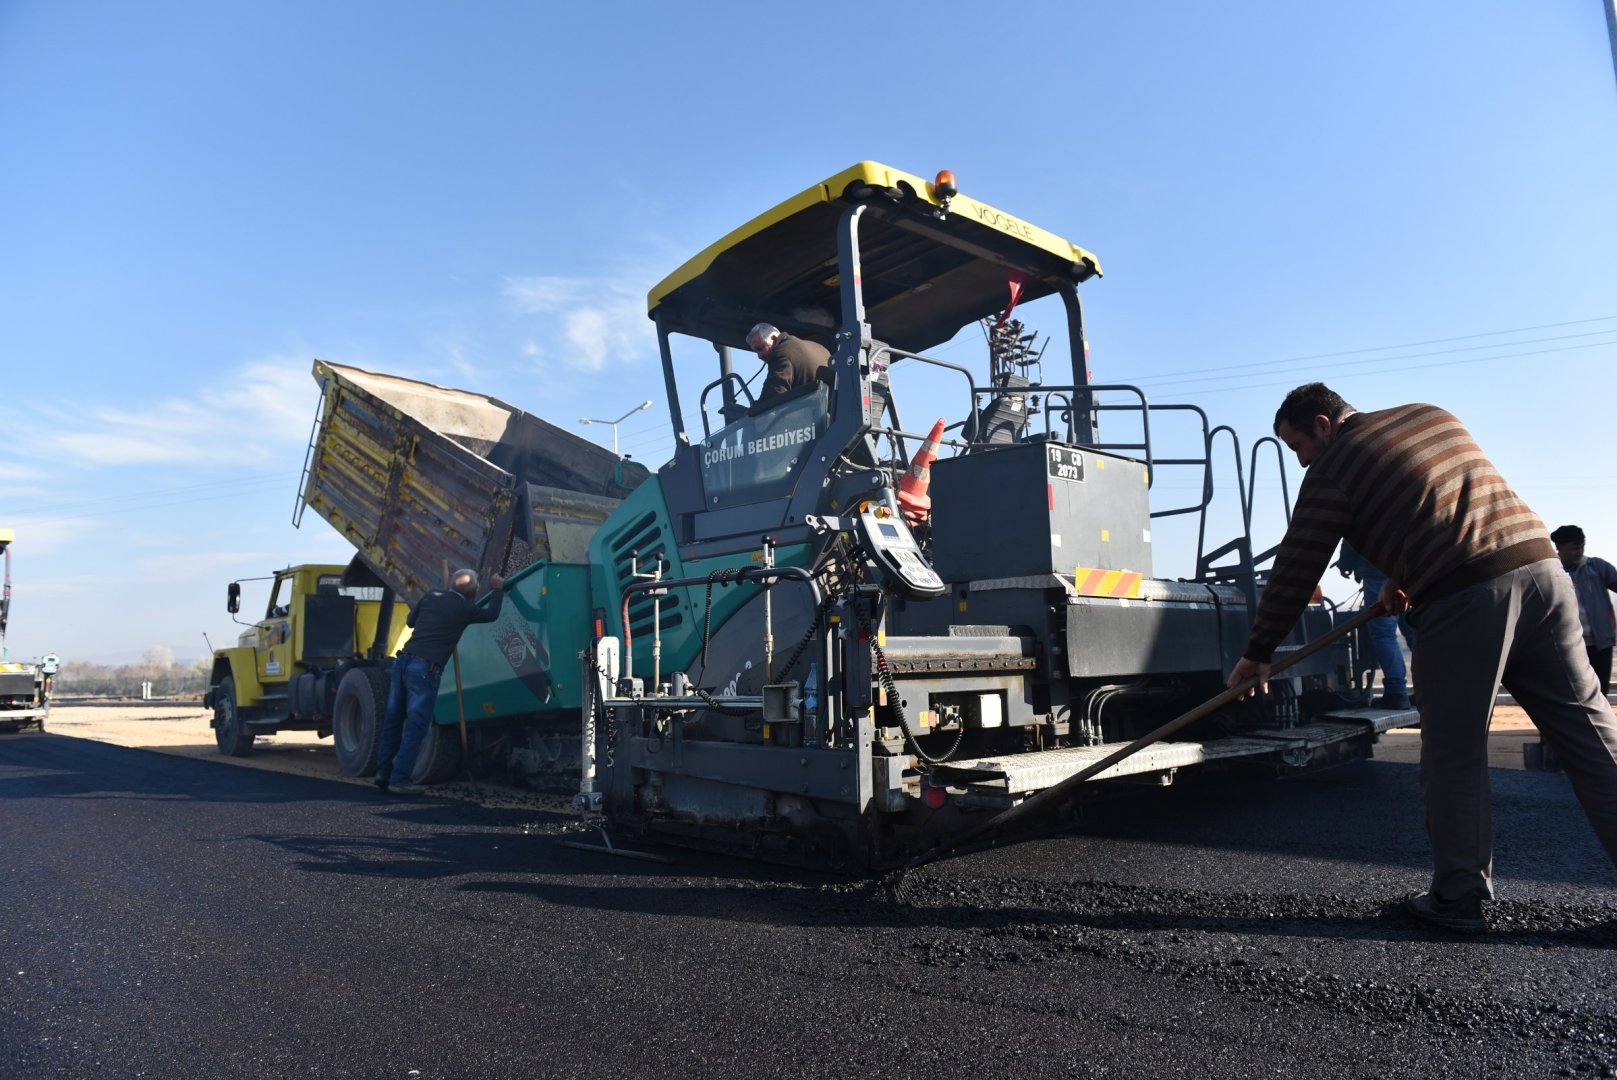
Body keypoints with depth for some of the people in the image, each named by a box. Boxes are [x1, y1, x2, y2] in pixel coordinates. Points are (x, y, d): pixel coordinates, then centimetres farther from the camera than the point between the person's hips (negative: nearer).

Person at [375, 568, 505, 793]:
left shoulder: (431, 597, 13)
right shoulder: (465, 609, 1)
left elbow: (410, 621, 28)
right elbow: (492, 614, 20)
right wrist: (499, 589, 33)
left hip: (404, 661, 6)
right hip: (425, 669, -6)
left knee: (394, 719, 14)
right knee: (416, 726, -1)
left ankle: (383, 771, 18)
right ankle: (399, 779, -1)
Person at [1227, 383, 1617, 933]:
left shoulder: (1334, 469, 2)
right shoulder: (1433, 416, 22)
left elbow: (1296, 570, 2)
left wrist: (1258, 653, 9)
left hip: (1462, 601, -7)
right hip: (1538, 562, 7)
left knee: (1454, 758, 4)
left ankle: (1459, 897, 12)